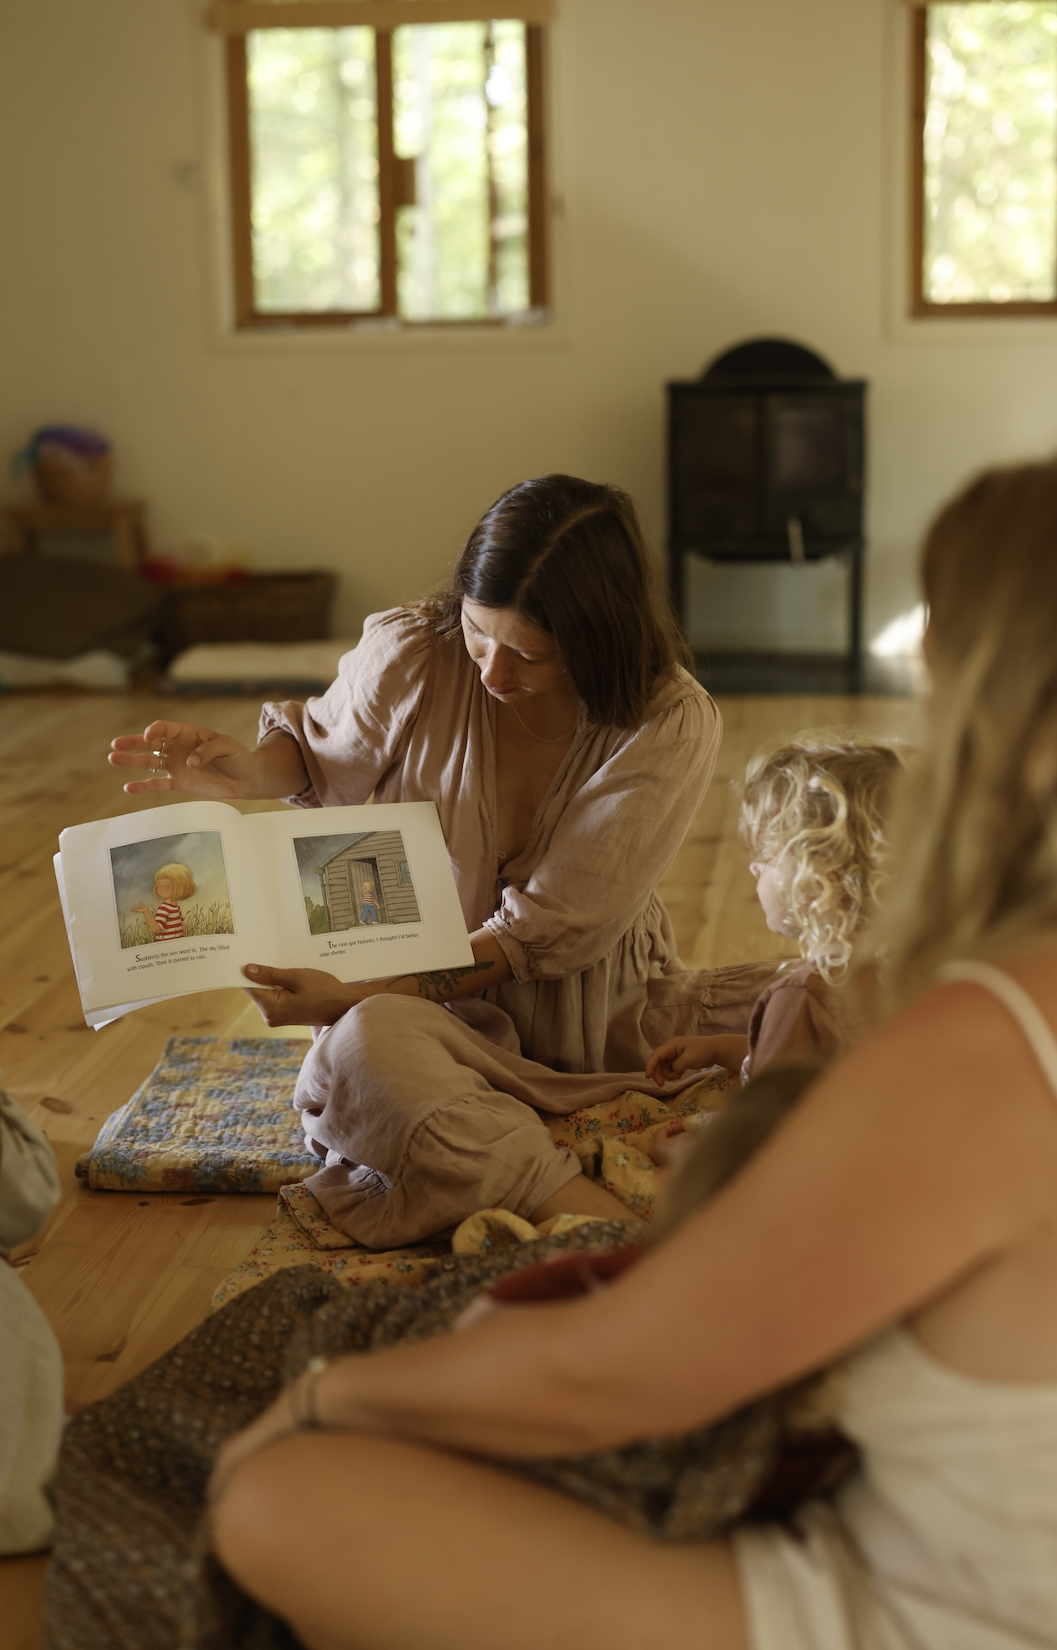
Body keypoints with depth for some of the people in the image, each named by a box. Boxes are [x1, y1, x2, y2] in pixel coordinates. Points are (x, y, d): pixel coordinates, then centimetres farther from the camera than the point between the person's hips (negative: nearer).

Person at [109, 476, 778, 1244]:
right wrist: (247, 768, -13)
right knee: (367, 1048, -37)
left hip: (615, 1014, 1)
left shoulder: (672, 727, -19)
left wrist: (355, 997, -25)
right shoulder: (407, 655, -14)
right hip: (442, 1012, -1)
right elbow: (325, 755, 11)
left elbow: (542, 933, -19)